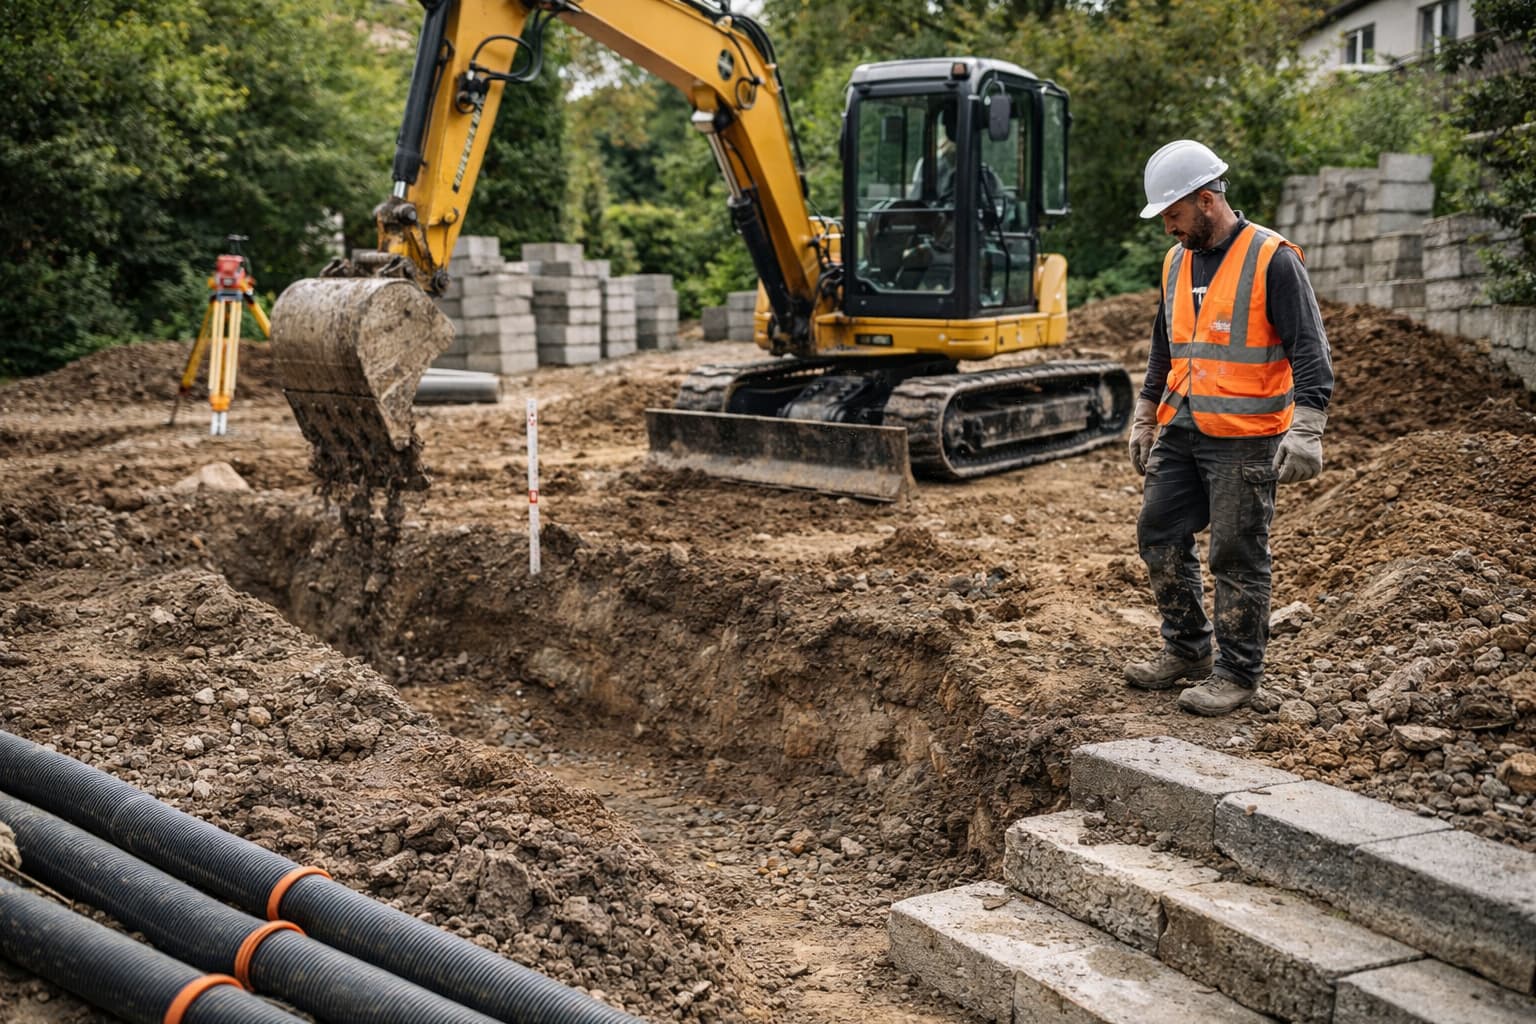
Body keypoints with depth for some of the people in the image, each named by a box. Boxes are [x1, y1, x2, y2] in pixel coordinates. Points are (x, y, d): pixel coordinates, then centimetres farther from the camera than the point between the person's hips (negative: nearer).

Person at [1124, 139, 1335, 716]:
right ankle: (1187, 651, 26)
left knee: (1237, 558, -1)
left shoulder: (1272, 260, -11)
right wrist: (1145, 418, 23)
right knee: (1159, 538, 11)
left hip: (1244, 440, -7)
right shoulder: (1177, 262, 11)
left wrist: (1306, 429, -23)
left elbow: (1309, 349, -15)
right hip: (1181, 432, 8)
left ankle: (1238, 673, 12)